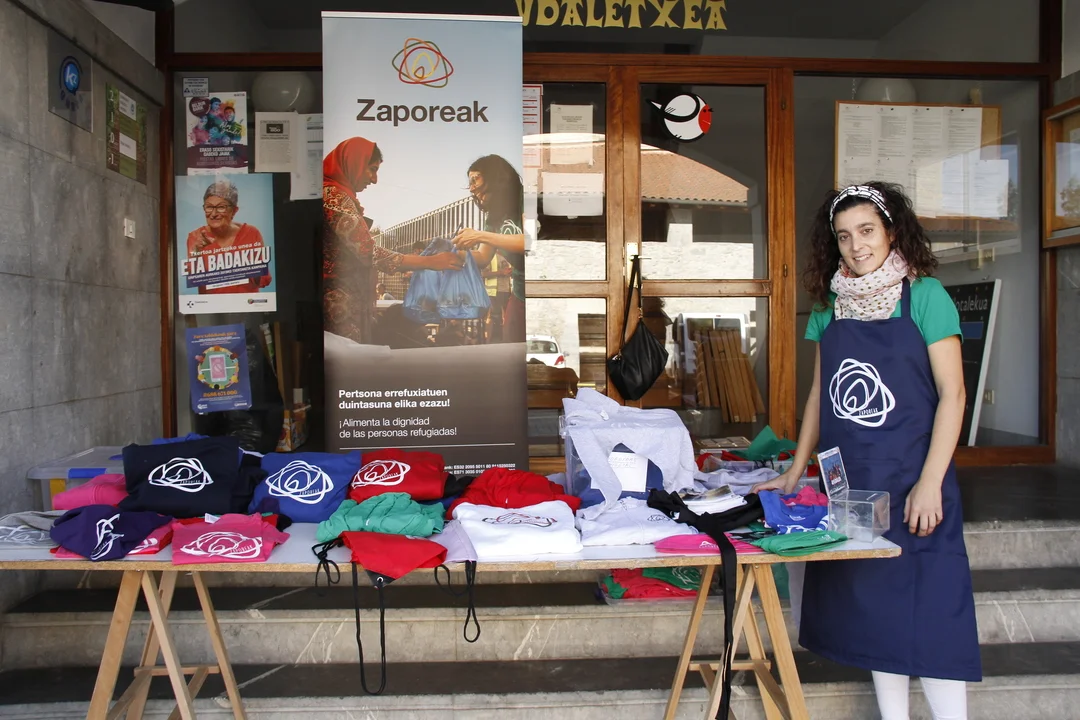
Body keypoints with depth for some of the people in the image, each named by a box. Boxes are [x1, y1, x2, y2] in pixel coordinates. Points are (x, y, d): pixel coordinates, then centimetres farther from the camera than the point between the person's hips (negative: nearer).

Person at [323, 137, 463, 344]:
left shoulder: (334, 194, 18)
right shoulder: (334, 196, -14)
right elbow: (370, 253, -20)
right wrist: (430, 261, -17)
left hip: (345, 300, 10)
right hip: (340, 303, -10)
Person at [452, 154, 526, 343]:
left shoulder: (523, 201, -11)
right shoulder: (493, 218, 11)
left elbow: (526, 243, -26)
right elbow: (483, 258, 16)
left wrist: (480, 236, -23)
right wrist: (460, 249, -2)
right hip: (519, 296, 7)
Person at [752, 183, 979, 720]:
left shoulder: (924, 296, -6)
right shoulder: (831, 305, 7)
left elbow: (952, 394, -8)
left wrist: (930, 483, -15)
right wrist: (794, 473, 10)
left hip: (912, 483, -4)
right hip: (849, 484, 5)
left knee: (928, 613, -1)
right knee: (873, 611, 11)